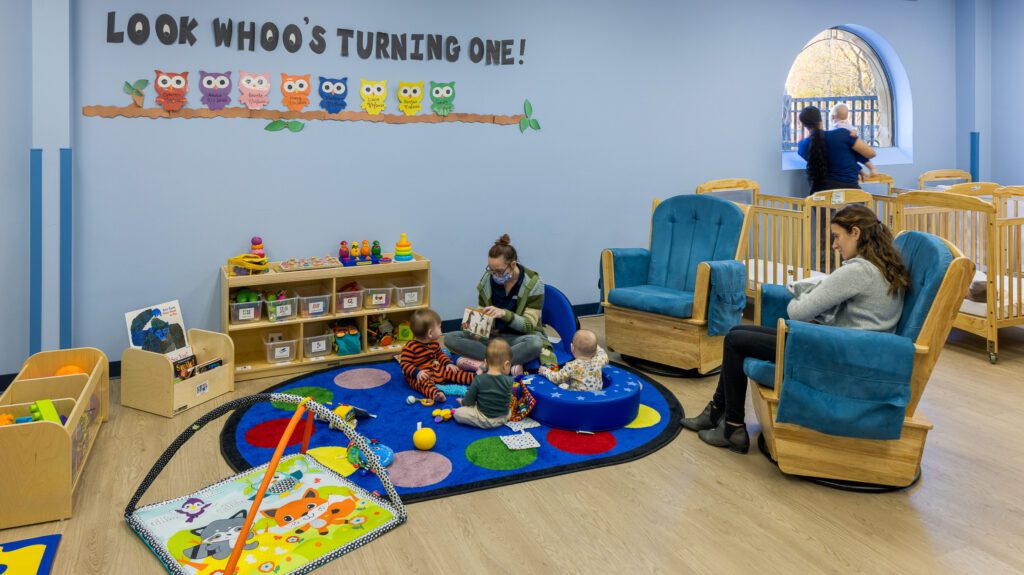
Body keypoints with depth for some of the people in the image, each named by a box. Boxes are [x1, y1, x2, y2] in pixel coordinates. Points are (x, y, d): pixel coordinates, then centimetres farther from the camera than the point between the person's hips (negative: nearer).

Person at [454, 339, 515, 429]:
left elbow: (468, 402, -8)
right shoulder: (509, 381, -15)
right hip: (503, 419, 1)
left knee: (457, 413, 6)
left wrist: (463, 402, 16)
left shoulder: (478, 380, -18)